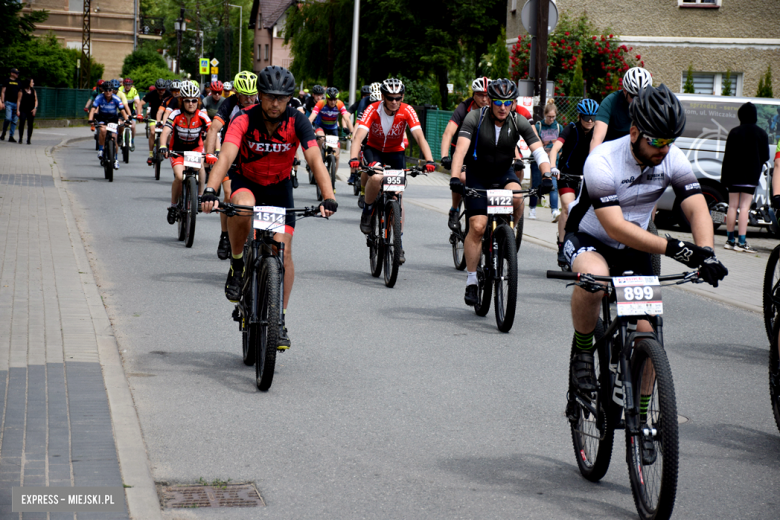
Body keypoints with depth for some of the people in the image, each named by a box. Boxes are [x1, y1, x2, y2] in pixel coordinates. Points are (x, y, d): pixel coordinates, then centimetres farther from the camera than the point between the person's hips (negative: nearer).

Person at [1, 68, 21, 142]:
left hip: (16, 103, 5)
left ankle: (11, 137, 6)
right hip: (8, 103, -5)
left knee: (15, 121, 1)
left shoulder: (18, 82, 16)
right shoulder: (7, 81, 2)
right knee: (8, 118, -17)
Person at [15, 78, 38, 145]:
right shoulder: (22, 91, 0)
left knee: (30, 125, 1)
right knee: (21, 123, -12)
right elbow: (18, 101, -2)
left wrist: (35, 108, -1)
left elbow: (36, 100, 14)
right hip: (23, 110, -3)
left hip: (31, 111, 3)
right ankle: (20, 139, -3)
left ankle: (28, 139, 7)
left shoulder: (33, 91, 11)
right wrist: (17, 110, -9)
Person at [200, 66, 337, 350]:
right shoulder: (244, 119, -24)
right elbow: (226, 156, -37)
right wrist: (210, 192, -54)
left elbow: (315, 160, -32)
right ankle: (237, 265, -10)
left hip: (279, 187, 1)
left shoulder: (297, 122, -22)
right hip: (246, 181, -1)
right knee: (242, 209, -37)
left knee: (283, 250, -10)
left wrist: (328, 198, -47)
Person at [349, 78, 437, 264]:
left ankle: (398, 243, 6)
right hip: (374, 149, -2)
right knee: (376, 178, -34)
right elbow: (359, 136, -36)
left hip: (395, 152, 2)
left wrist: (429, 160, -46)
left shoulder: (407, 111, -22)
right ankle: (367, 211, -5)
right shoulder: (373, 110, -26)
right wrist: (353, 159, -54)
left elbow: (420, 137, -30)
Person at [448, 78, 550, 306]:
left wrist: (547, 176, -39)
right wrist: (455, 177, -47)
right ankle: (471, 281, 1)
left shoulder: (519, 122, -13)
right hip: (477, 175, -1)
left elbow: (538, 151, -21)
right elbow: (461, 148, -31)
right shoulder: (475, 118, -19)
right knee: (477, 227, -11)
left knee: (515, 197, -32)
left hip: (504, 173, 1)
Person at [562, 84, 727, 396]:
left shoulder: (673, 158, -15)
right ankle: (582, 352, -14)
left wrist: (705, 253, -40)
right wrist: (675, 249, -44)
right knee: (594, 277, -40)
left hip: (633, 250, 4)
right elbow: (615, 228, -36)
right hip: (588, 240, -4)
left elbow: (697, 209, -20)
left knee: (647, 333, -8)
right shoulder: (602, 162, -30)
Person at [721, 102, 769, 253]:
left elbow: (728, 156, -3)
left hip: (734, 175, 0)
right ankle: (741, 242, -7)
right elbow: (765, 157, 4)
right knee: (744, 207, -1)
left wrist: (724, 176, 1)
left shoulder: (734, 132, -3)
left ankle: (730, 240, 11)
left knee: (732, 206, 7)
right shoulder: (762, 134, -1)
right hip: (751, 176, 0)